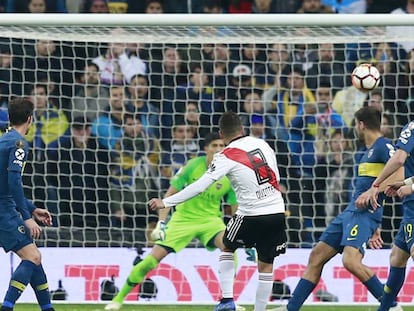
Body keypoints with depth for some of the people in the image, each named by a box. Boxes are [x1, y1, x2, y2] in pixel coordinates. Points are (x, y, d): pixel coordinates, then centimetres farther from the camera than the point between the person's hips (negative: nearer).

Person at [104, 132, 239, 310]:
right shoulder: (193, 166, -13)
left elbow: (236, 208, -1)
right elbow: (171, 193, -8)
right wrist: (161, 222, -16)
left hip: (210, 219, 1)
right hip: (183, 218, -1)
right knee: (154, 257, -9)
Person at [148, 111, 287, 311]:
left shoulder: (226, 157, -9)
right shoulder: (262, 144, 6)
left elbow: (199, 186, -14)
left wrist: (165, 203, -10)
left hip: (251, 215, -4)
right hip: (277, 213, 4)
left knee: (227, 248, 22)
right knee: (266, 265, 11)